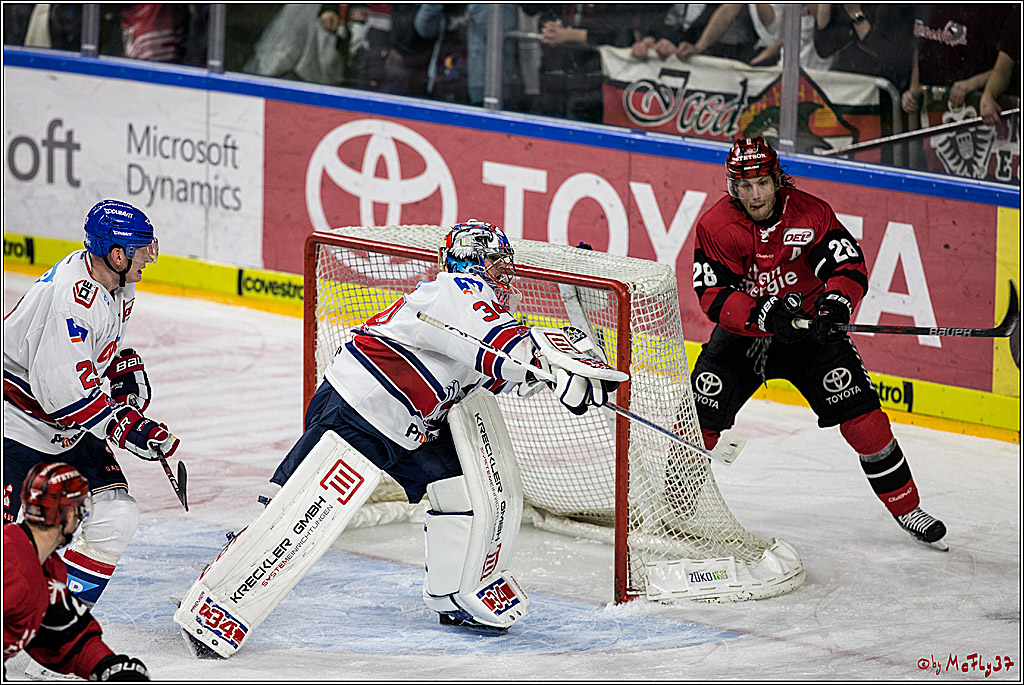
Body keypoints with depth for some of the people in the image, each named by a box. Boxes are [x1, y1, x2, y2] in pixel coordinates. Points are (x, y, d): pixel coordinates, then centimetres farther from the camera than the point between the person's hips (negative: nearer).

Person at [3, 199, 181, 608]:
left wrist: (126, 370, 6)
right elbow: (62, 390, -30)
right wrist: (127, 427, -24)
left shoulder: (118, 283, 1)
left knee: (117, 516, 1)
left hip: (69, 428, 9)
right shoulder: (71, 297, -29)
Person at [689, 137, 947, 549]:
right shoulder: (716, 226, -15)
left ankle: (906, 508, 4)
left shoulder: (811, 214, -15)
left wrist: (835, 304, -38)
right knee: (701, 415, -12)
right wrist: (762, 312, -37)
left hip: (808, 329, 0)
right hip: (742, 332, 0)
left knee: (861, 415, -9)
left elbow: (849, 265, -17)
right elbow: (713, 295, -20)